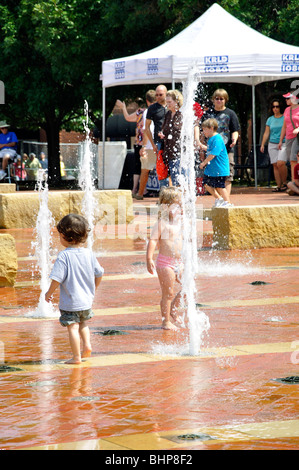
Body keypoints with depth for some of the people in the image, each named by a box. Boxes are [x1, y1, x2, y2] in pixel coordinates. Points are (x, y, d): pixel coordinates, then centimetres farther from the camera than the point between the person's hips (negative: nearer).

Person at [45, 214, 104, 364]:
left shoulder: (64, 256, -19)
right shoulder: (88, 253, -1)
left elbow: (57, 278, -22)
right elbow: (99, 273, 7)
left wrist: (49, 293, -5)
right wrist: (94, 288, 25)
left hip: (70, 302, -6)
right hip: (87, 300, 6)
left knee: (73, 327, 1)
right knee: (83, 323, 27)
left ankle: (76, 356, 5)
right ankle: (87, 345, 15)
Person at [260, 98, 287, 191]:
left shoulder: (285, 118, 4)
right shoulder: (270, 119, 14)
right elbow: (266, 133, 17)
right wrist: (262, 144, 11)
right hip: (272, 144, 4)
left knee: (280, 163, -21)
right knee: (275, 165, -2)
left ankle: (284, 183, -6)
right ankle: (279, 185, 1)